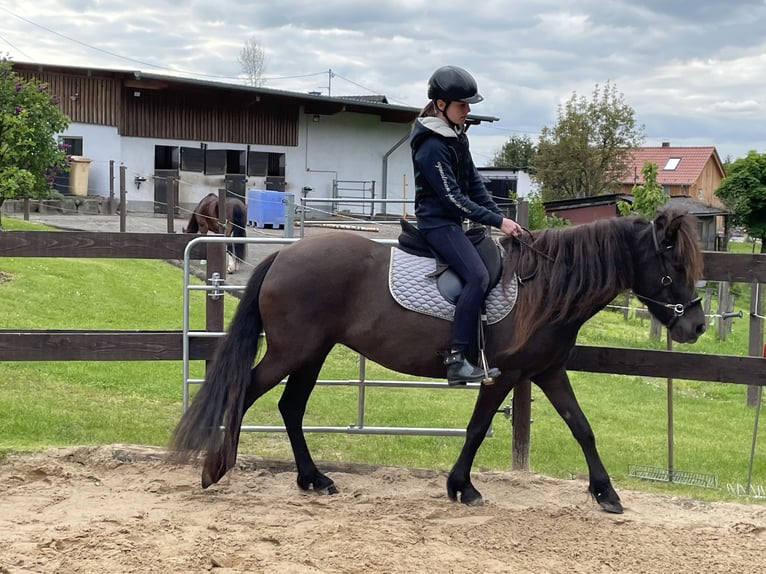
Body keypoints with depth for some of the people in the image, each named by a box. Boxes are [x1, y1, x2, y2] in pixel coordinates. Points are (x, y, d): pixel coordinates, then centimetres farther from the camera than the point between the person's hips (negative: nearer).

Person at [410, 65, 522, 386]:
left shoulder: (457, 136, 10)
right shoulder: (431, 146, -19)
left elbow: (474, 184, 12)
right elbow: (453, 198, -21)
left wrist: (500, 218, 1)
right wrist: (497, 222, -19)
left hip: (455, 222, 10)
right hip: (438, 223, -10)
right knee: (477, 276, -26)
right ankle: (456, 360, -28)